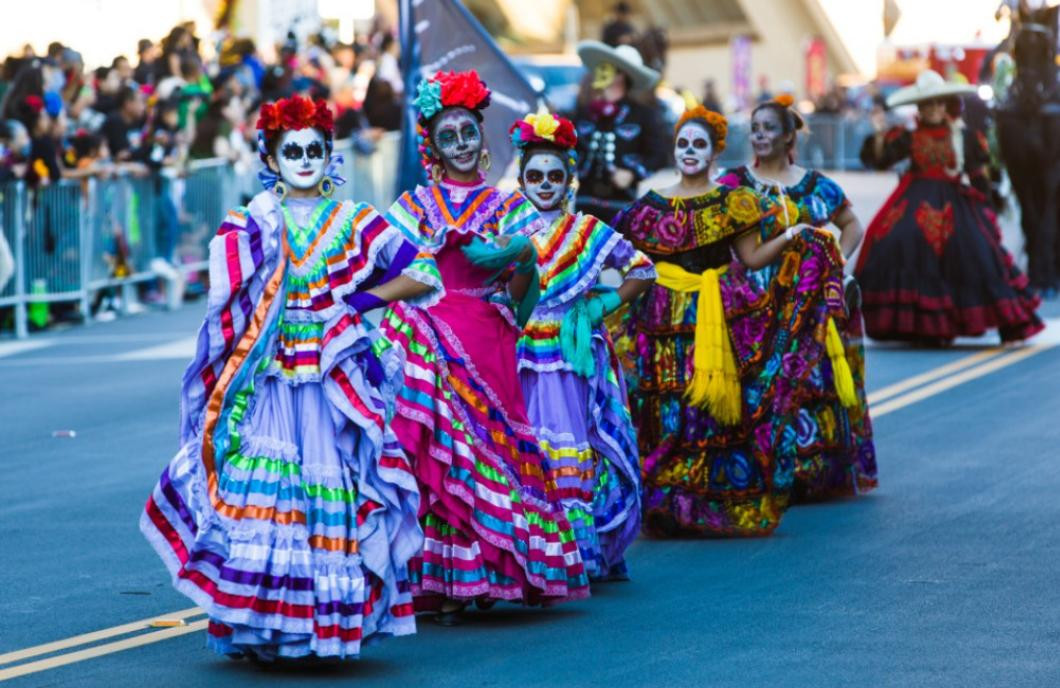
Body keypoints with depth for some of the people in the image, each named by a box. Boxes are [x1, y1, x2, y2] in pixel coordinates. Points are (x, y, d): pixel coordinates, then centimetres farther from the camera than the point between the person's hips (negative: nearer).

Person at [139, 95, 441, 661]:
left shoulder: (356, 222, 7)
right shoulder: (245, 227, 8)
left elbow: (423, 274, 4)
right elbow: (228, 313, 6)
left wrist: (360, 301, -4)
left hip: (337, 383, 0)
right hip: (266, 382, 0)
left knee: (335, 497, -5)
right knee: (262, 490, -10)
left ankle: (328, 624, 1)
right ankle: (259, 627, -5)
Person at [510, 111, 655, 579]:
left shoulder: (589, 233, 5)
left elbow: (643, 270, 9)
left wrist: (605, 303, 1)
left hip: (574, 357, -2)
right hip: (524, 360, 2)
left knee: (575, 446, -7)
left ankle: (585, 550, -5)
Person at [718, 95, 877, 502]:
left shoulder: (816, 185, 10)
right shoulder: (735, 185, 4)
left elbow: (852, 226, 20)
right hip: (759, 305, -2)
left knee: (817, 383, 1)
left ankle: (817, 474, 8)